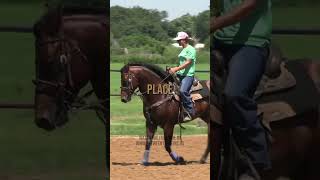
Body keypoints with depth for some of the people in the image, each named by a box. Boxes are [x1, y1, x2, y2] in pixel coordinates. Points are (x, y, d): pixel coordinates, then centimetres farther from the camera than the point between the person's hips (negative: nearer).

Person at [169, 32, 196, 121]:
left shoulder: (190, 49, -8)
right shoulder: (183, 50, 20)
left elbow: (188, 63, -17)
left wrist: (176, 69, -23)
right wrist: (173, 69, 12)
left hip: (188, 75, -10)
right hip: (180, 75, 10)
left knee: (183, 91, -28)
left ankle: (190, 112, -22)